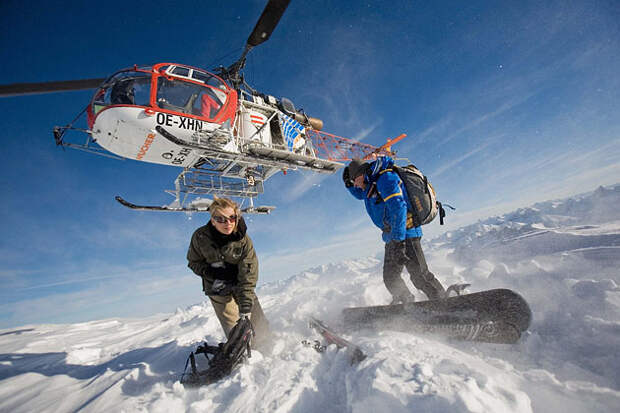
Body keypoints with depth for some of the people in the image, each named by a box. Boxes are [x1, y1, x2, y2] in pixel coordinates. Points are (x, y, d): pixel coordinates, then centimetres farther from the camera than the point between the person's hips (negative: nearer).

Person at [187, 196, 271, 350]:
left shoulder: (244, 241, -20)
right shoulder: (200, 237, -17)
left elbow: (248, 279, -21)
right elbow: (193, 262, 0)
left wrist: (245, 310, -27)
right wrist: (214, 273, -18)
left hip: (240, 284, 1)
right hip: (218, 288, 0)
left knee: (259, 325, 3)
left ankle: (267, 352, 32)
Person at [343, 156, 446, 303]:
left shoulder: (385, 178, -15)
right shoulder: (373, 183, 15)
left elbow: (398, 207, -25)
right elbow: (360, 194, 37)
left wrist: (398, 238, -29)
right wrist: (349, 184, 15)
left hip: (405, 233, -10)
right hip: (392, 236, 10)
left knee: (419, 274, -10)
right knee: (390, 276, 13)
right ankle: (409, 303, 26)